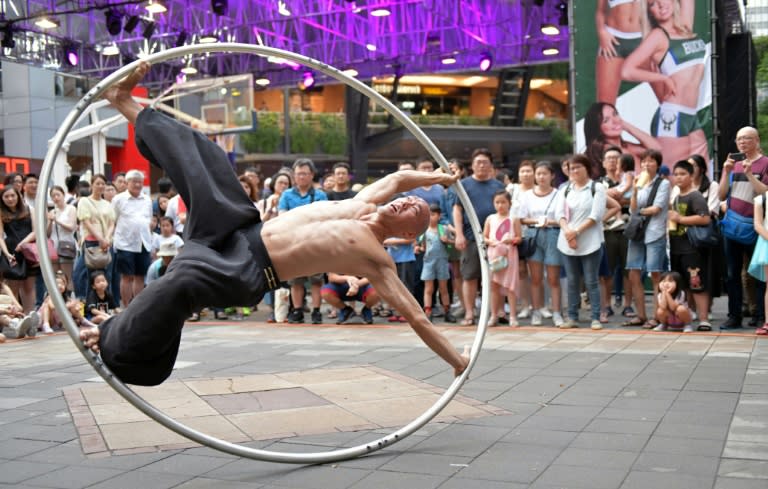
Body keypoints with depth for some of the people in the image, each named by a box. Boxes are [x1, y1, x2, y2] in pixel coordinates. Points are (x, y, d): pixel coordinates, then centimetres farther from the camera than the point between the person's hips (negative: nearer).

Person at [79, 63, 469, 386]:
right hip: (240, 230, 7)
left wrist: (457, 359, -8)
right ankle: (126, 102, 15)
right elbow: (396, 178, 33)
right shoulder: (362, 207, 16)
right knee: (202, 160, -2)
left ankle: (111, 337, -15)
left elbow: (416, 317, -4)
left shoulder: (376, 260, 0)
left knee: (183, 282, -36)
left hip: (248, 273, -7)